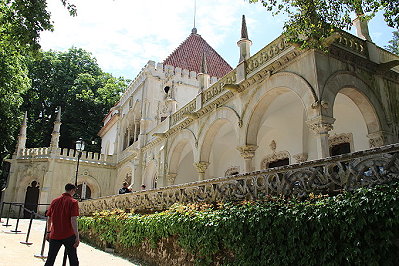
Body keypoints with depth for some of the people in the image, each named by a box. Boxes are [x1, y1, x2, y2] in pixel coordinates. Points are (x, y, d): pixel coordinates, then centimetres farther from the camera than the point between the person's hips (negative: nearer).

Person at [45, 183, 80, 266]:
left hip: (54, 235, 4)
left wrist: (48, 232, 23)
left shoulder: (54, 201, 8)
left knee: (50, 259, 10)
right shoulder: (73, 202, -9)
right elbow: (73, 220, -16)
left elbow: (49, 218, 12)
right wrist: (77, 236, -14)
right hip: (68, 235, -4)